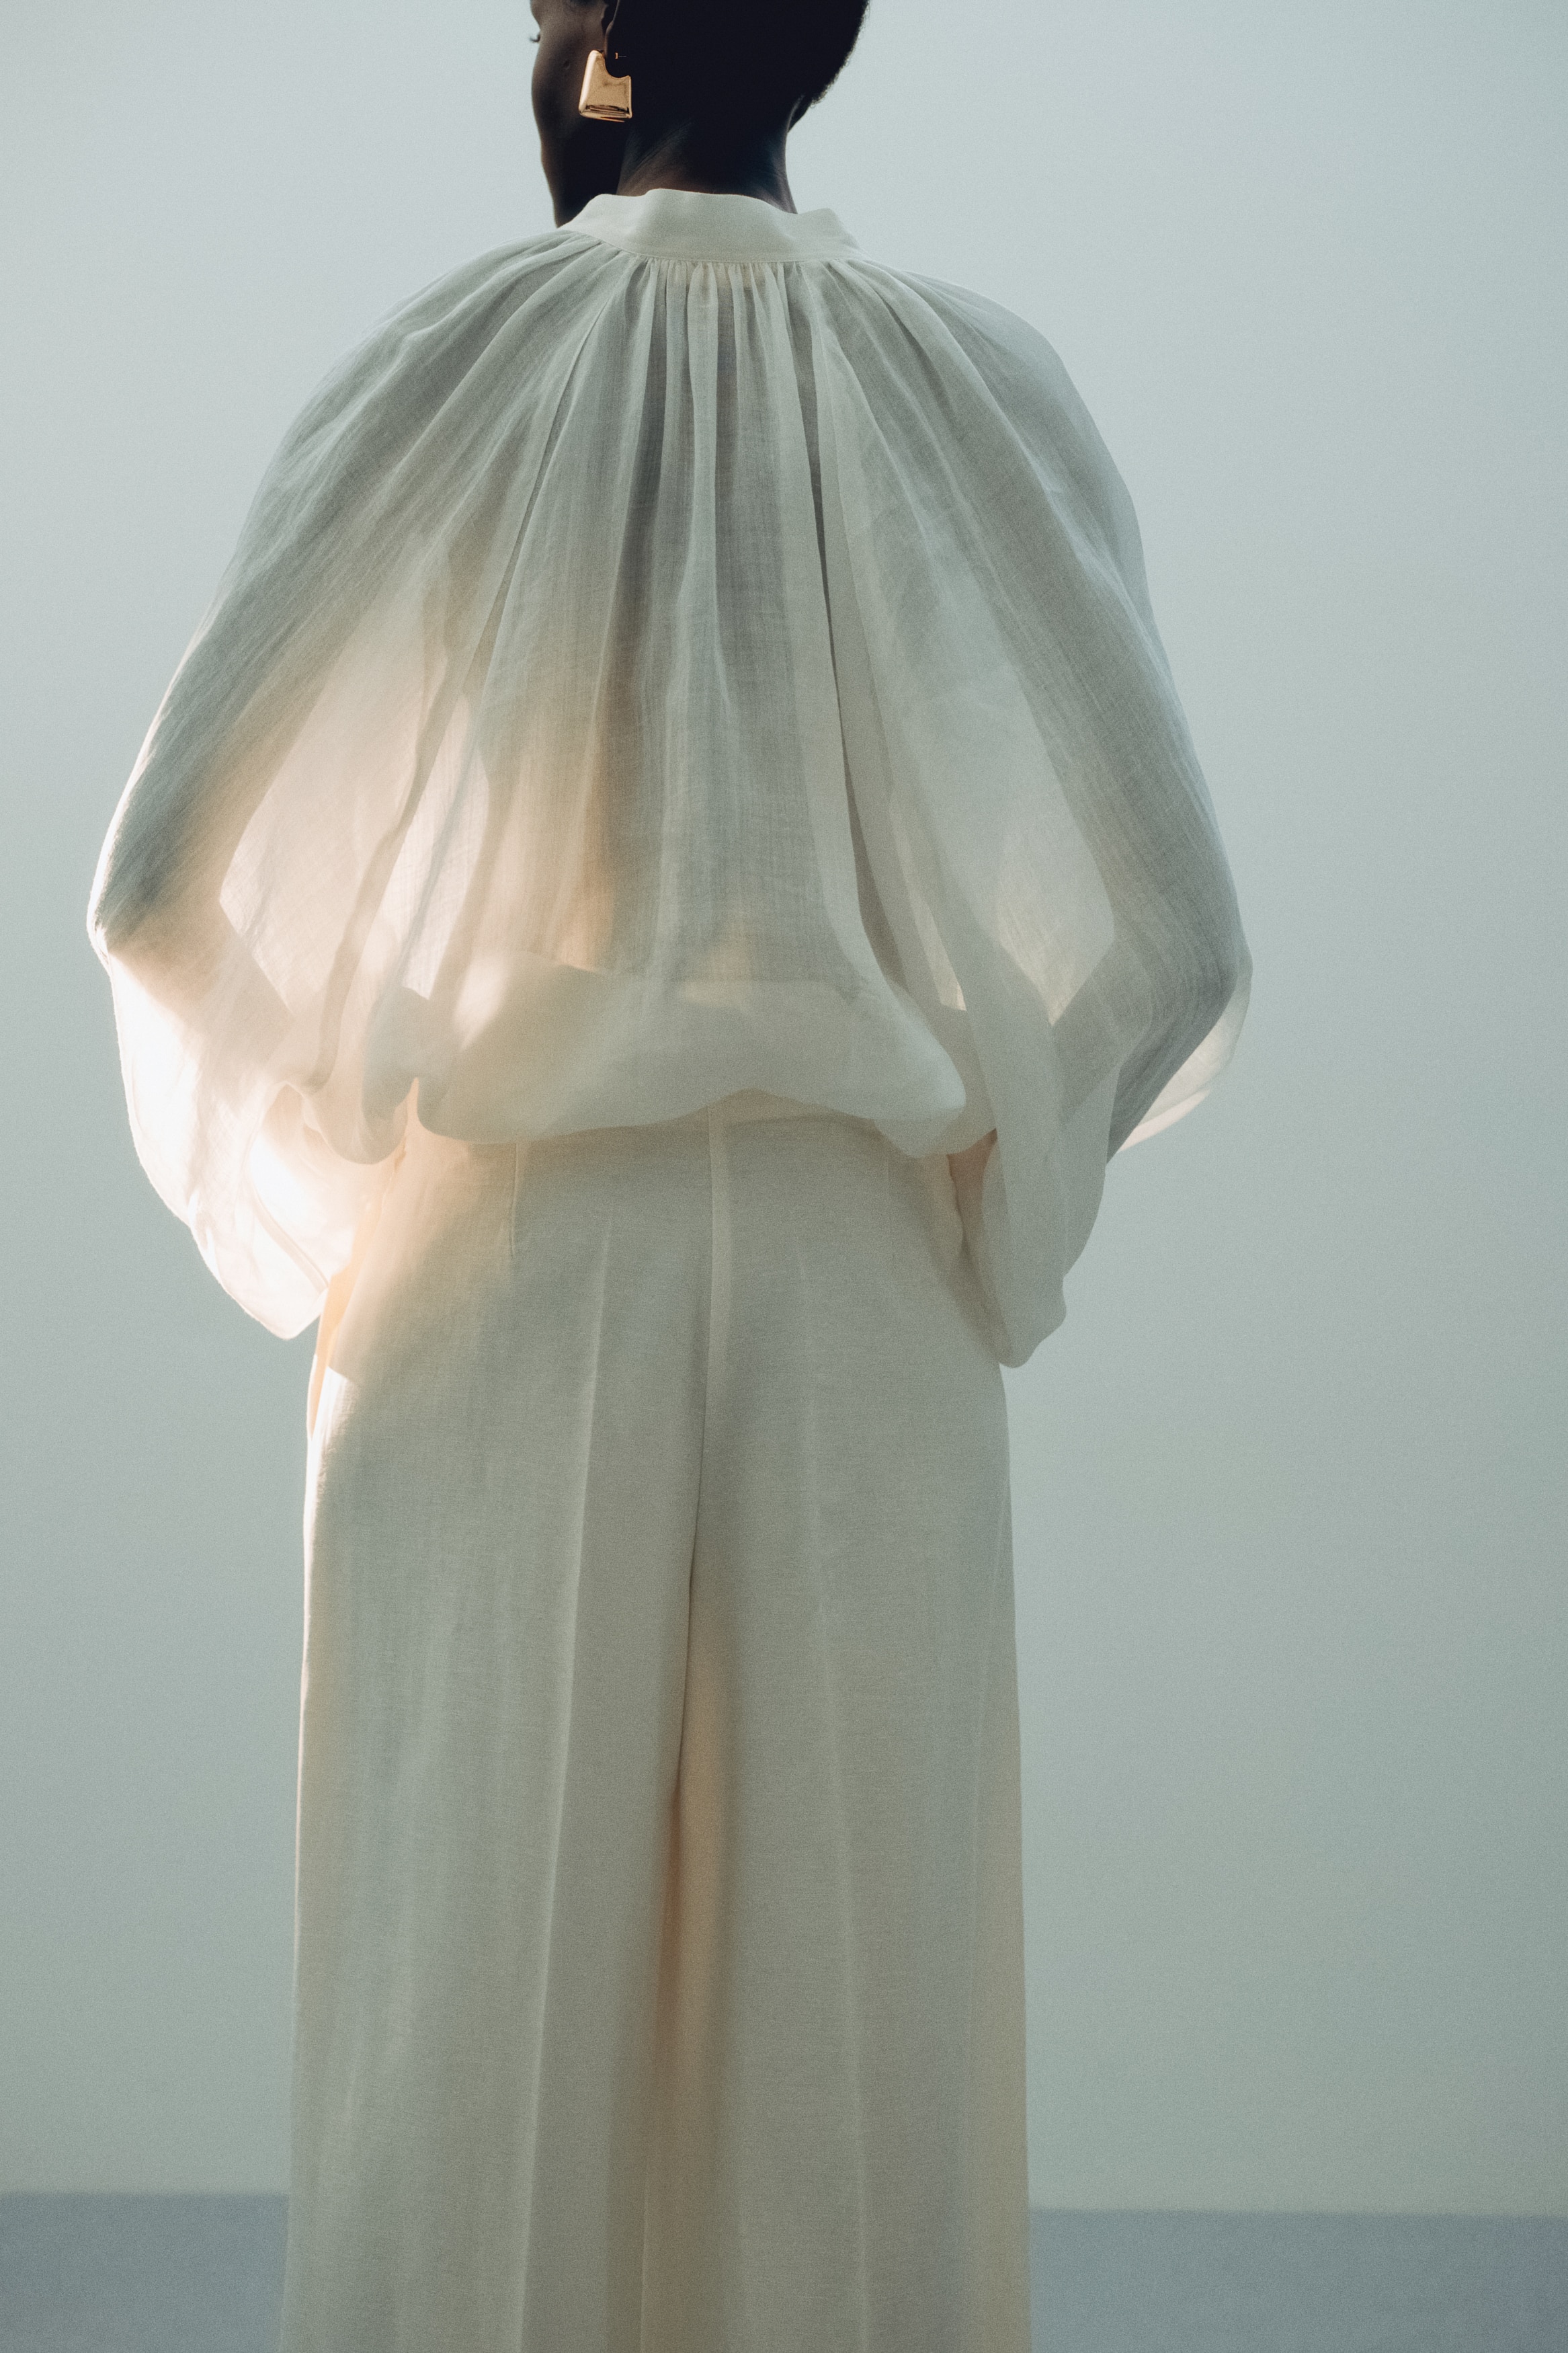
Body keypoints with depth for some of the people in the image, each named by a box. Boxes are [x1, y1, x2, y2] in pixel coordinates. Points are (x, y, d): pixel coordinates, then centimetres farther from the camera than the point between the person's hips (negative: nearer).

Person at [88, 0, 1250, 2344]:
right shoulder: (987, 393, 1)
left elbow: (174, 879, -5)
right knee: (853, 1980, 7)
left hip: (505, 1267, -1)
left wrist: (331, 1185, 11)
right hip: (863, 1290, 1)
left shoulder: (447, 372, -2)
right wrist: (995, 1190, 13)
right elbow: (1169, 937, -2)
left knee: (477, 1979, 6)